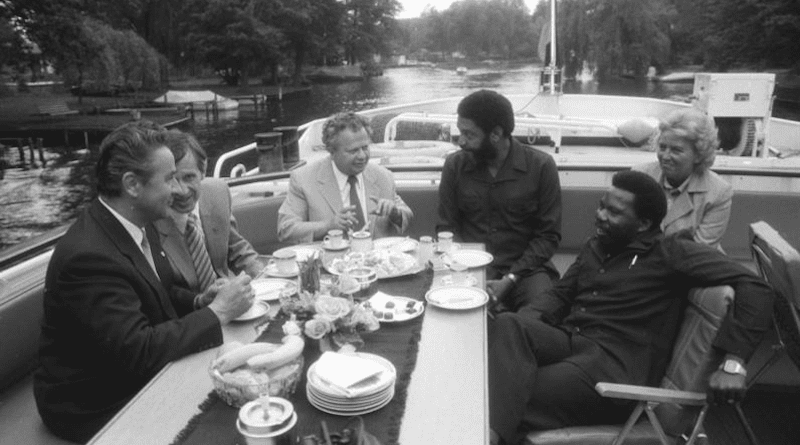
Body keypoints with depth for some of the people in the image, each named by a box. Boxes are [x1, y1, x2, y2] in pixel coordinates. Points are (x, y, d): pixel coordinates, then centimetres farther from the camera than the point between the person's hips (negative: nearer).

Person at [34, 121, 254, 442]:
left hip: (138, 377, 7)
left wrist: (205, 298, -6)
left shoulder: (139, 224, -3)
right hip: (97, 408, -7)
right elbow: (139, 351, -30)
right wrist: (217, 312, -24)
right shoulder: (88, 256, -29)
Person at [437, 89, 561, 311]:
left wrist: (511, 278, -15)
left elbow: (549, 235, -3)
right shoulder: (455, 164, 0)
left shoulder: (540, 166, -6)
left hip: (525, 268, -1)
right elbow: (446, 228, 4)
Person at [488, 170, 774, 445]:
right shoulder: (595, 246, 20)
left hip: (616, 362, -6)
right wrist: (529, 319, -1)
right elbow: (561, 294, 22)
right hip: (567, 339, 6)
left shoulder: (670, 252, -1)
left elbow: (754, 287, -7)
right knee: (508, 325, -29)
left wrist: (733, 362, -17)